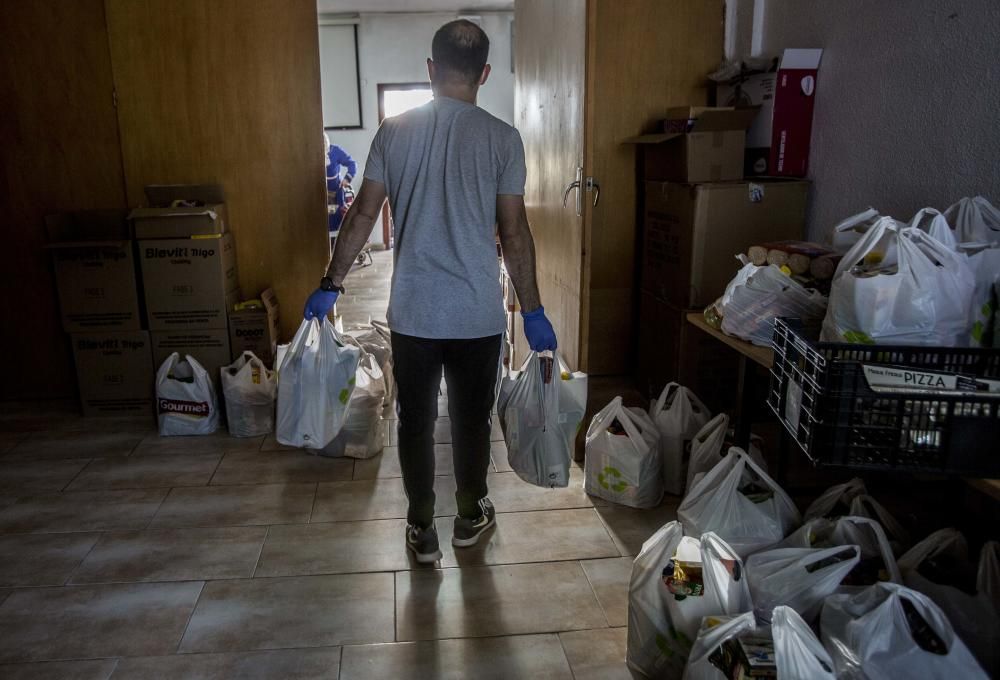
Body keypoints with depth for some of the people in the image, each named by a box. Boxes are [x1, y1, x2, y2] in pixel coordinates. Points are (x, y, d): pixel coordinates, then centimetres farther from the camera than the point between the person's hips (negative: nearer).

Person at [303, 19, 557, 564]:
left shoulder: (394, 131, -1)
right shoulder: (501, 137, -6)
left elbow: (362, 216, -1)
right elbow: (514, 232, -7)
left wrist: (330, 284, 9)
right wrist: (532, 311, 1)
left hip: (412, 314, 1)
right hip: (478, 315, -1)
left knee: (415, 422, 15)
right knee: (471, 421, 16)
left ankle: (422, 530, 27)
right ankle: (470, 517, 34)